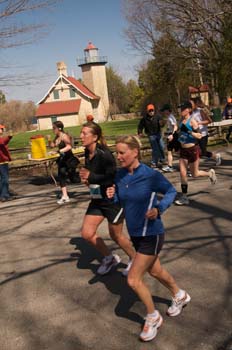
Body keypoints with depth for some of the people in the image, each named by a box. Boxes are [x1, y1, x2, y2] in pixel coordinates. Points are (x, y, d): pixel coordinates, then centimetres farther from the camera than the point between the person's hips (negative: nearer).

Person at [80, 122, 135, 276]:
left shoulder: (104, 154, -24)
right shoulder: (88, 153, 1)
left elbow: (113, 178, -28)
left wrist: (91, 176, -28)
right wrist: (86, 178, -3)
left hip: (114, 199, -8)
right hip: (97, 199, 8)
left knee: (116, 235, 8)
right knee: (87, 233, 5)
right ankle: (110, 258, 28)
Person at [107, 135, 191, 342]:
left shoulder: (151, 175, -22)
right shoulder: (120, 175, -4)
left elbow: (171, 191, -7)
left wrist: (159, 209, -23)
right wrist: (112, 195, -12)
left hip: (151, 234, -7)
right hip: (135, 233, 7)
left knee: (134, 280, -5)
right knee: (155, 271, 25)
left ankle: (153, 318, 21)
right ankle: (180, 296, 53)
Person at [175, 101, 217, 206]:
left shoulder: (192, 121, -15)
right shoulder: (182, 120, 5)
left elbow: (199, 136, -19)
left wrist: (189, 132, -28)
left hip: (193, 149, -6)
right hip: (183, 150, 6)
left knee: (195, 174, 8)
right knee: (183, 174, 0)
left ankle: (210, 173, 38)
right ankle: (184, 197, 7)